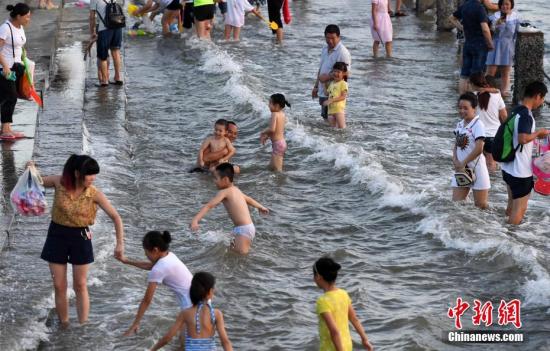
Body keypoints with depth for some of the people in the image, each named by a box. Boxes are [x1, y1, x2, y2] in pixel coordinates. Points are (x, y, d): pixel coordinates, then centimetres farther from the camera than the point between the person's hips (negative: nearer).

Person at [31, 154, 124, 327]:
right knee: (59, 286, 5)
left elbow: (116, 217, -11)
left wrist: (120, 244, -18)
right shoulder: (59, 182, -14)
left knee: (80, 286, 3)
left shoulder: (94, 193, -16)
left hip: (80, 237, -1)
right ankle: (64, 328, 17)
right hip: (57, 235, 1)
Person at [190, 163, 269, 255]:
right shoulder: (236, 190, 13)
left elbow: (209, 206, -22)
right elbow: (248, 199, 30)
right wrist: (260, 207, 49)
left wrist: (195, 220, -30)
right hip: (248, 227, 10)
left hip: (244, 229, -10)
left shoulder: (224, 192, -14)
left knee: (240, 253, -18)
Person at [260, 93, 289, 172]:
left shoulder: (274, 114, -18)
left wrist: (263, 132, -12)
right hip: (282, 142, 10)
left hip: (277, 144, -10)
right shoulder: (282, 114, 8)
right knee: (271, 166, 20)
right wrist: (267, 136, 14)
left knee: (276, 169, -5)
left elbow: (272, 129, -29)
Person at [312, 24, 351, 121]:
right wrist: (316, 86, 21)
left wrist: (328, 77, -20)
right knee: (325, 116, 14)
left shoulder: (343, 52, -15)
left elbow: (345, 74, -19)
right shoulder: (325, 50, 12)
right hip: (323, 92, 8)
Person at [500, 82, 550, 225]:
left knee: (511, 206, 20)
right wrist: (538, 133, -15)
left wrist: (535, 134, 15)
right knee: (520, 209, 2)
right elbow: (523, 138, -32)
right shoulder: (526, 115, -20)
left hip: (509, 167, 9)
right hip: (521, 170, -9)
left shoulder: (516, 111, 8)